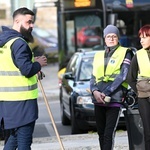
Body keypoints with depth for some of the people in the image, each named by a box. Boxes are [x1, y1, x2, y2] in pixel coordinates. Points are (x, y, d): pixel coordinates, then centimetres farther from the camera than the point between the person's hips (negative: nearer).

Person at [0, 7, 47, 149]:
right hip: (22, 100, -9)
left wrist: (32, 62, 13)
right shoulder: (19, 43, -15)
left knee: (14, 137, 19)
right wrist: (38, 64, -3)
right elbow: (27, 70, -22)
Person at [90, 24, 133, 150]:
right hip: (98, 100, 5)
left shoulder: (125, 53, 5)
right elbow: (93, 77, 15)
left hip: (114, 99, -5)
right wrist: (95, 91, -7)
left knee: (109, 134, -14)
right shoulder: (99, 55, 19)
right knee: (101, 133, 6)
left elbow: (122, 76, -6)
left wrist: (106, 93, -14)